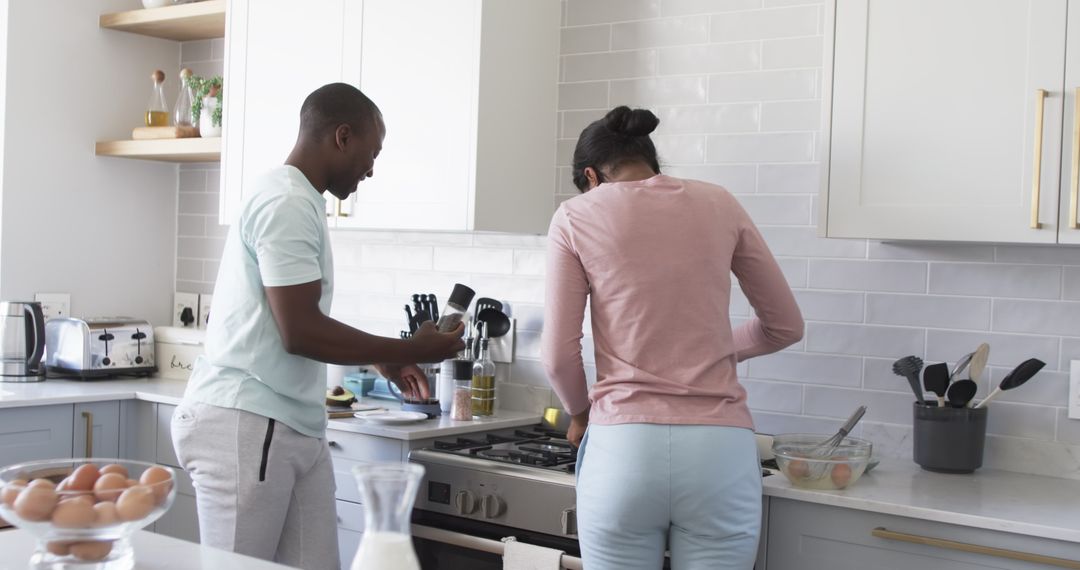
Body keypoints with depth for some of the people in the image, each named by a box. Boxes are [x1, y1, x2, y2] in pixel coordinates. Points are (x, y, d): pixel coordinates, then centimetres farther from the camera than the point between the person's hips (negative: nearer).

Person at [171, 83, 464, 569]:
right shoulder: (287, 202, -15)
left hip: (292, 426, 10)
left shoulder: (297, 200, 17)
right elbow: (300, 331, -20)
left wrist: (384, 358, 24)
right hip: (246, 425, -10)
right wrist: (409, 350, -9)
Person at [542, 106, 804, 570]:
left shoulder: (576, 217, 4)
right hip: (719, 451, 2)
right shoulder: (718, 204, 10)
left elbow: (559, 356, -1)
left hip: (624, 448, -1)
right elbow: (785, 326, 16)